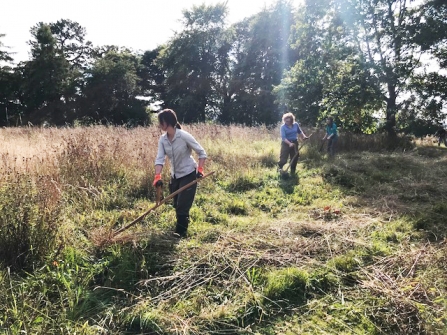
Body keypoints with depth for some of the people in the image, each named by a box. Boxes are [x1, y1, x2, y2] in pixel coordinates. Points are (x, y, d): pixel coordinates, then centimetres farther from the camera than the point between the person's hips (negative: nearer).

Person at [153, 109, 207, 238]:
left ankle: (181, 232, 6)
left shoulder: (184, 136, -22)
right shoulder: (163, 139, -6)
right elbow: (160, 158, -11)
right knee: (177, 205, 14)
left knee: (182, 205, -7)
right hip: (175, 175, 6)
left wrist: (200, 169, -23)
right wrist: (157, 176, -24)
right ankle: (181, 228, 34)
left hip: (189, 174, -6)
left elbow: (201, 153, -14)